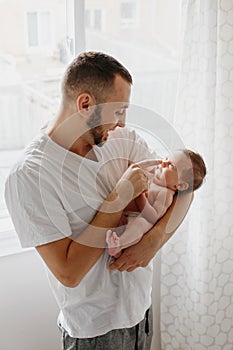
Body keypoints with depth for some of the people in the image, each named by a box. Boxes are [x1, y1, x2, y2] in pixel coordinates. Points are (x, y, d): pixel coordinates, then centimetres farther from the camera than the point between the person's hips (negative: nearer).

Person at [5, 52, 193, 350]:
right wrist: (121, 196, -26)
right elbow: (68, 273, -27)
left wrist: (154, 239, -20)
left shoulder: (120, 138, -7)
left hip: (142, 305, 6)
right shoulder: (28, 176, -25)